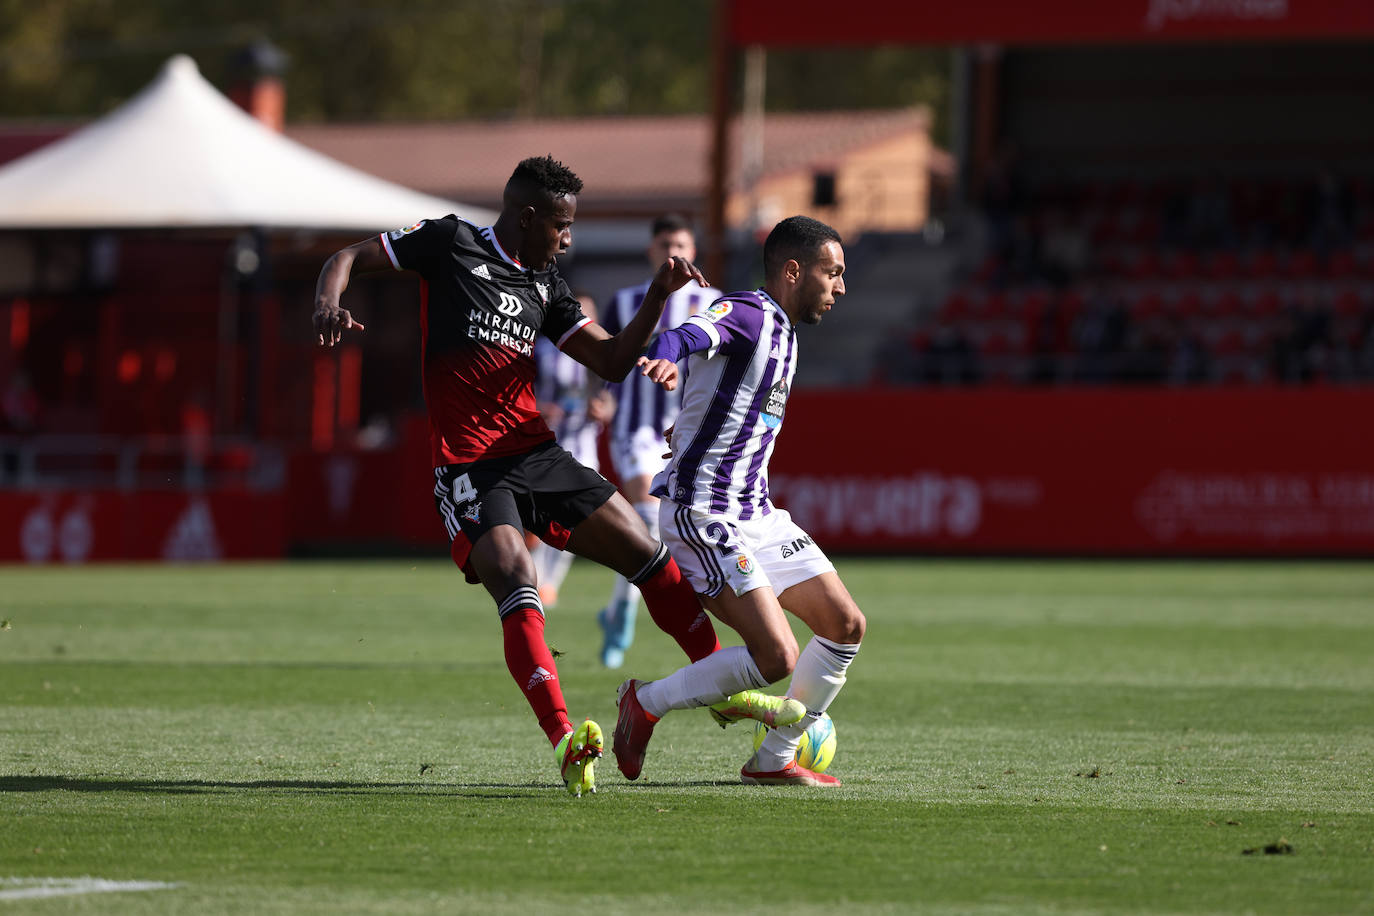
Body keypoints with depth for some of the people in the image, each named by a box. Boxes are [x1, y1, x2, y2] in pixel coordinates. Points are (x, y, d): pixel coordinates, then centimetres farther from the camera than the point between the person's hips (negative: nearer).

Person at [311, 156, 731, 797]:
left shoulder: (545, 285, 18)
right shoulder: (450, 244, 1)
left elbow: (612, 361, 18)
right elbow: (348, 258, 5)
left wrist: (658, 296, 6)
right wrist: (328, 305, -17)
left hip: (538, 455, 7)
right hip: (469, 468, -7)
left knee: (649, 558, 5)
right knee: (517, 590, -26)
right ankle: (563, 742, -37)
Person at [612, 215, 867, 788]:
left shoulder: (781, 332, 16)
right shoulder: (746, 314, -14)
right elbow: (698, 331, -37)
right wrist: (668, 350, -58)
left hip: (756, 513, 10)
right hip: (704, 514, -10)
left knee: (845, 626, 5)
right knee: (778, 657, -17)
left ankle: (774, 760, 14)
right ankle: (646, 703, 2)